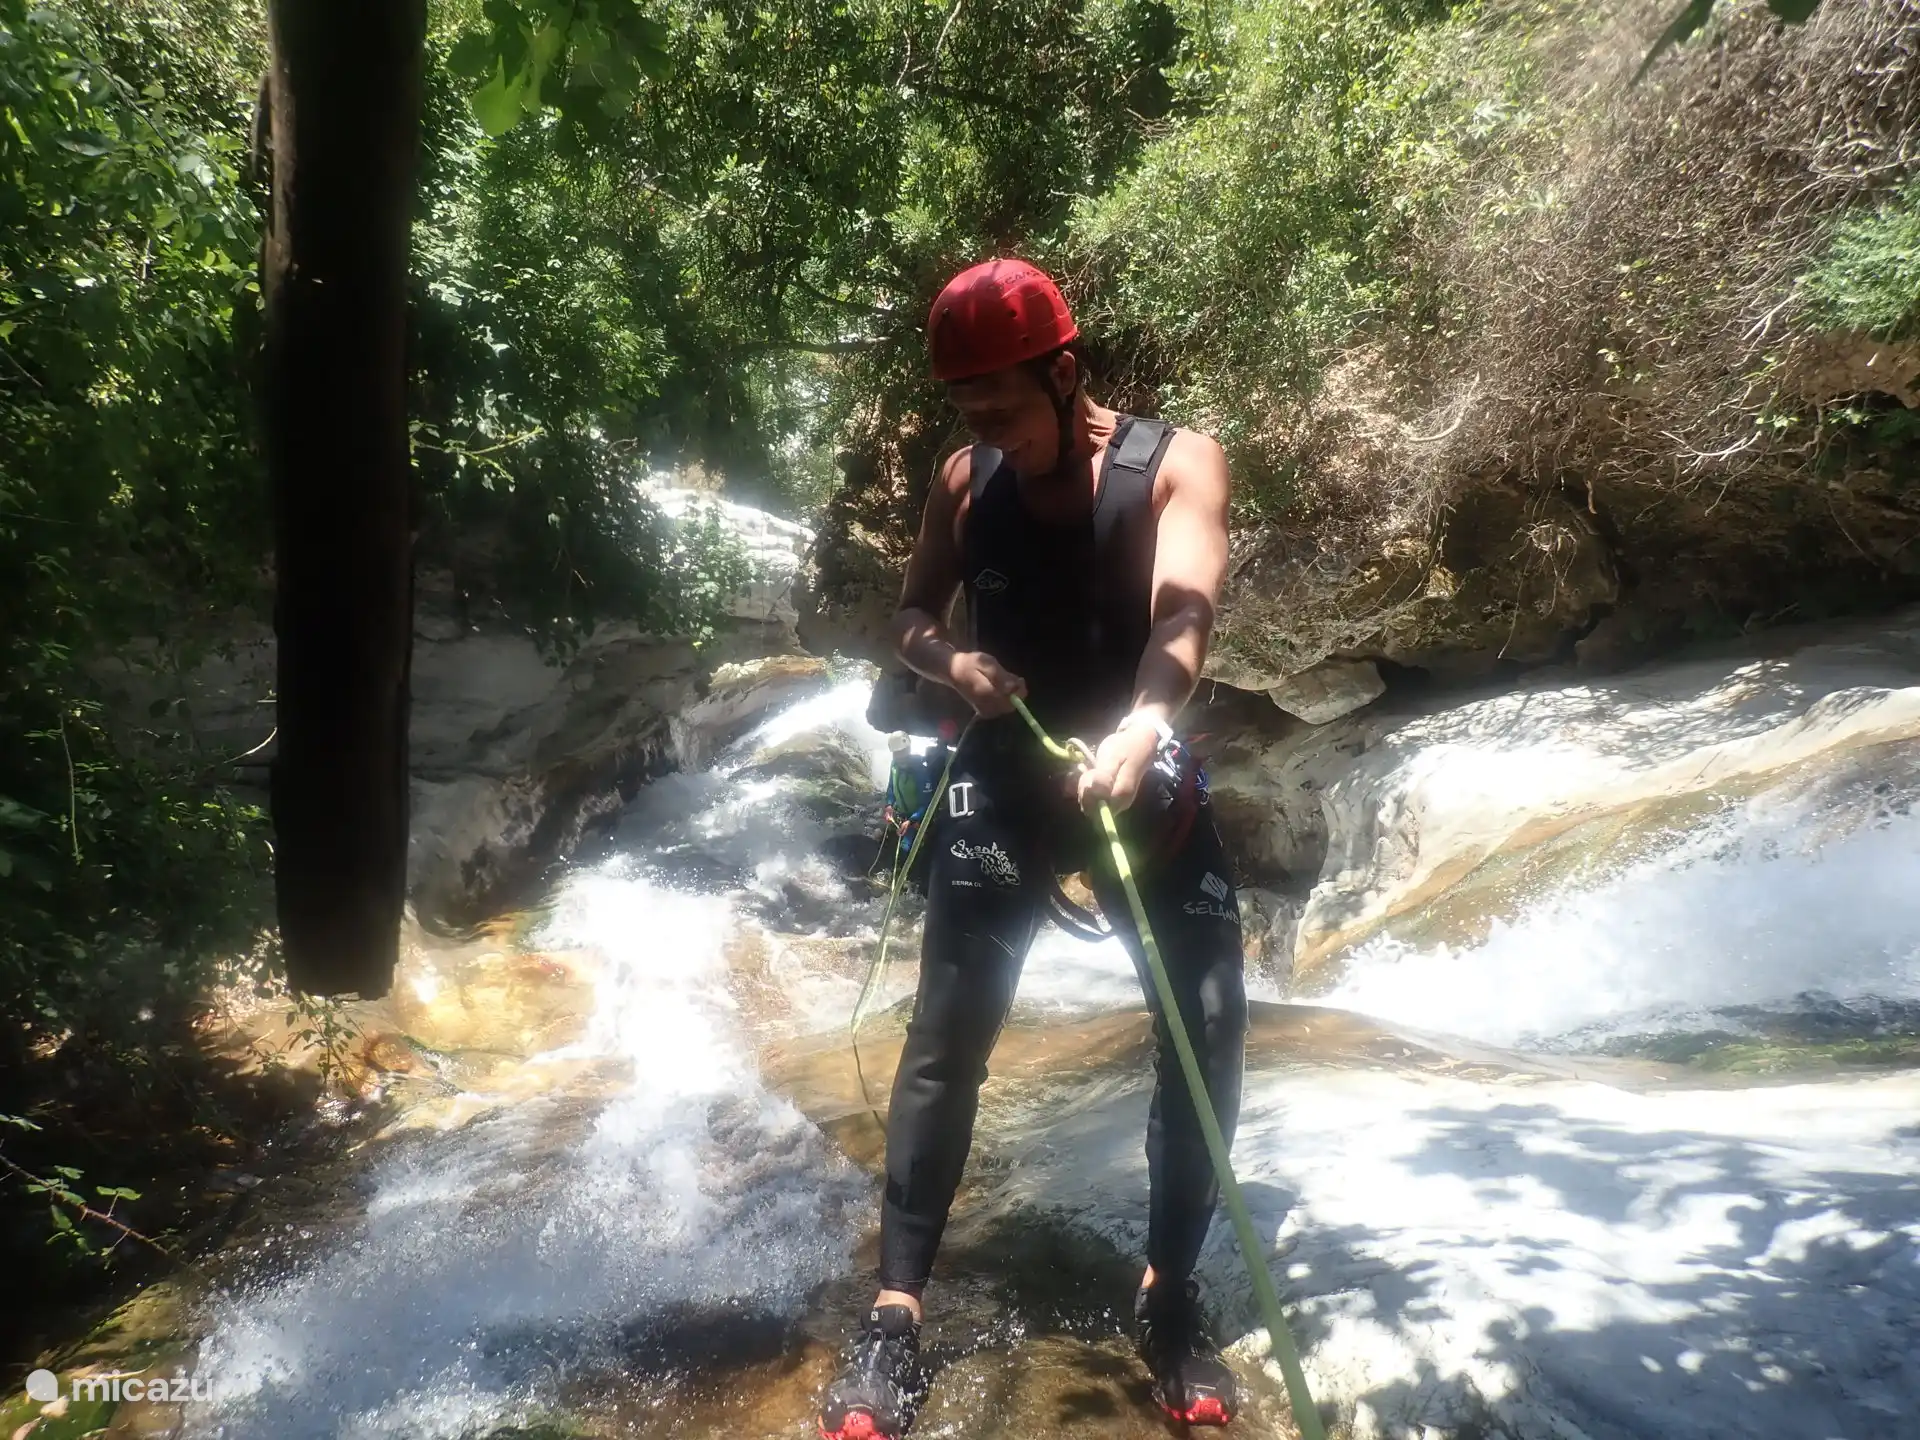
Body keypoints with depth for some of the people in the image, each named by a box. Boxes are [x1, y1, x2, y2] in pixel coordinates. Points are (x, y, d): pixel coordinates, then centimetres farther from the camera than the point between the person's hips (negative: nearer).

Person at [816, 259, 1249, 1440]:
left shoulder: (1175, 463, -10)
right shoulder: (967, 481, 0)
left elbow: (1185, 611, -28)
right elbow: (912, 611, 10)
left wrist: (1137, 733, -48)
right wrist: (948, 659, -14)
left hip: (1145, 783, -1)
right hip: (1005, 782, 1)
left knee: (1209, 1037, -3)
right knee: (947, 1042, -4)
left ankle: (1170, 1294, 18)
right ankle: (897, 1312, 7)